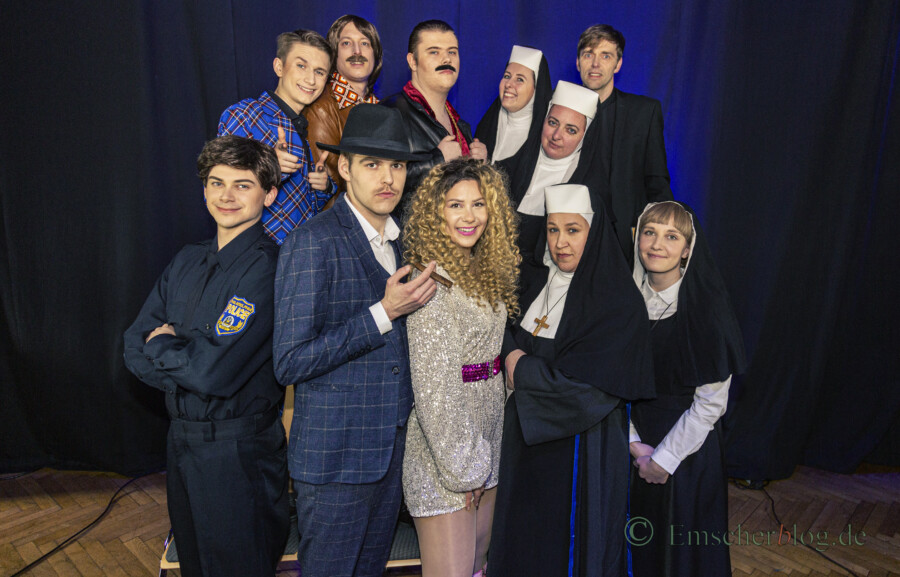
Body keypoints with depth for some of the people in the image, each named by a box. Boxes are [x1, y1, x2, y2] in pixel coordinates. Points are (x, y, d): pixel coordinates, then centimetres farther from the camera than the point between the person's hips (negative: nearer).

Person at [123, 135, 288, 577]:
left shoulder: (266, 268, -19)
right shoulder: (187, 262, 6)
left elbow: (216, 371, -25)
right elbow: (134, 348, 5)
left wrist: (160, 346, -7)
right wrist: (186, 357, -12)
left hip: (239, 451, -7)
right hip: (181, 438, 7)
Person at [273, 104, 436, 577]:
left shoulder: (398, 240, 10)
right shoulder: (313, 242, -17)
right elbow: (290, 363, -21)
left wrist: (416, 302, 3)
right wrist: (383, 313, -23)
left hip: (390, 449, 7)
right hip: (336, 457, -7)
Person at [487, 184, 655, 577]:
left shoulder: (619, 304, -17)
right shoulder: (536, 283, 3)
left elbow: (591, 391, -22)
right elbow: (507, 339, 15)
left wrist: (524, 369, -14)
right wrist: (513, 356, -7)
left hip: (579, 450, -6)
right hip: (527, 440, 6)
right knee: (521, 539, 19)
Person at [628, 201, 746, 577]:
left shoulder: (706, 310, -17)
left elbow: (711, 402, -16)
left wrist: (664, 458, -12)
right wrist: (634, 443, -7)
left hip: (688, 449, -4)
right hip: (636, 441, 4)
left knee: (681, 544, 12)